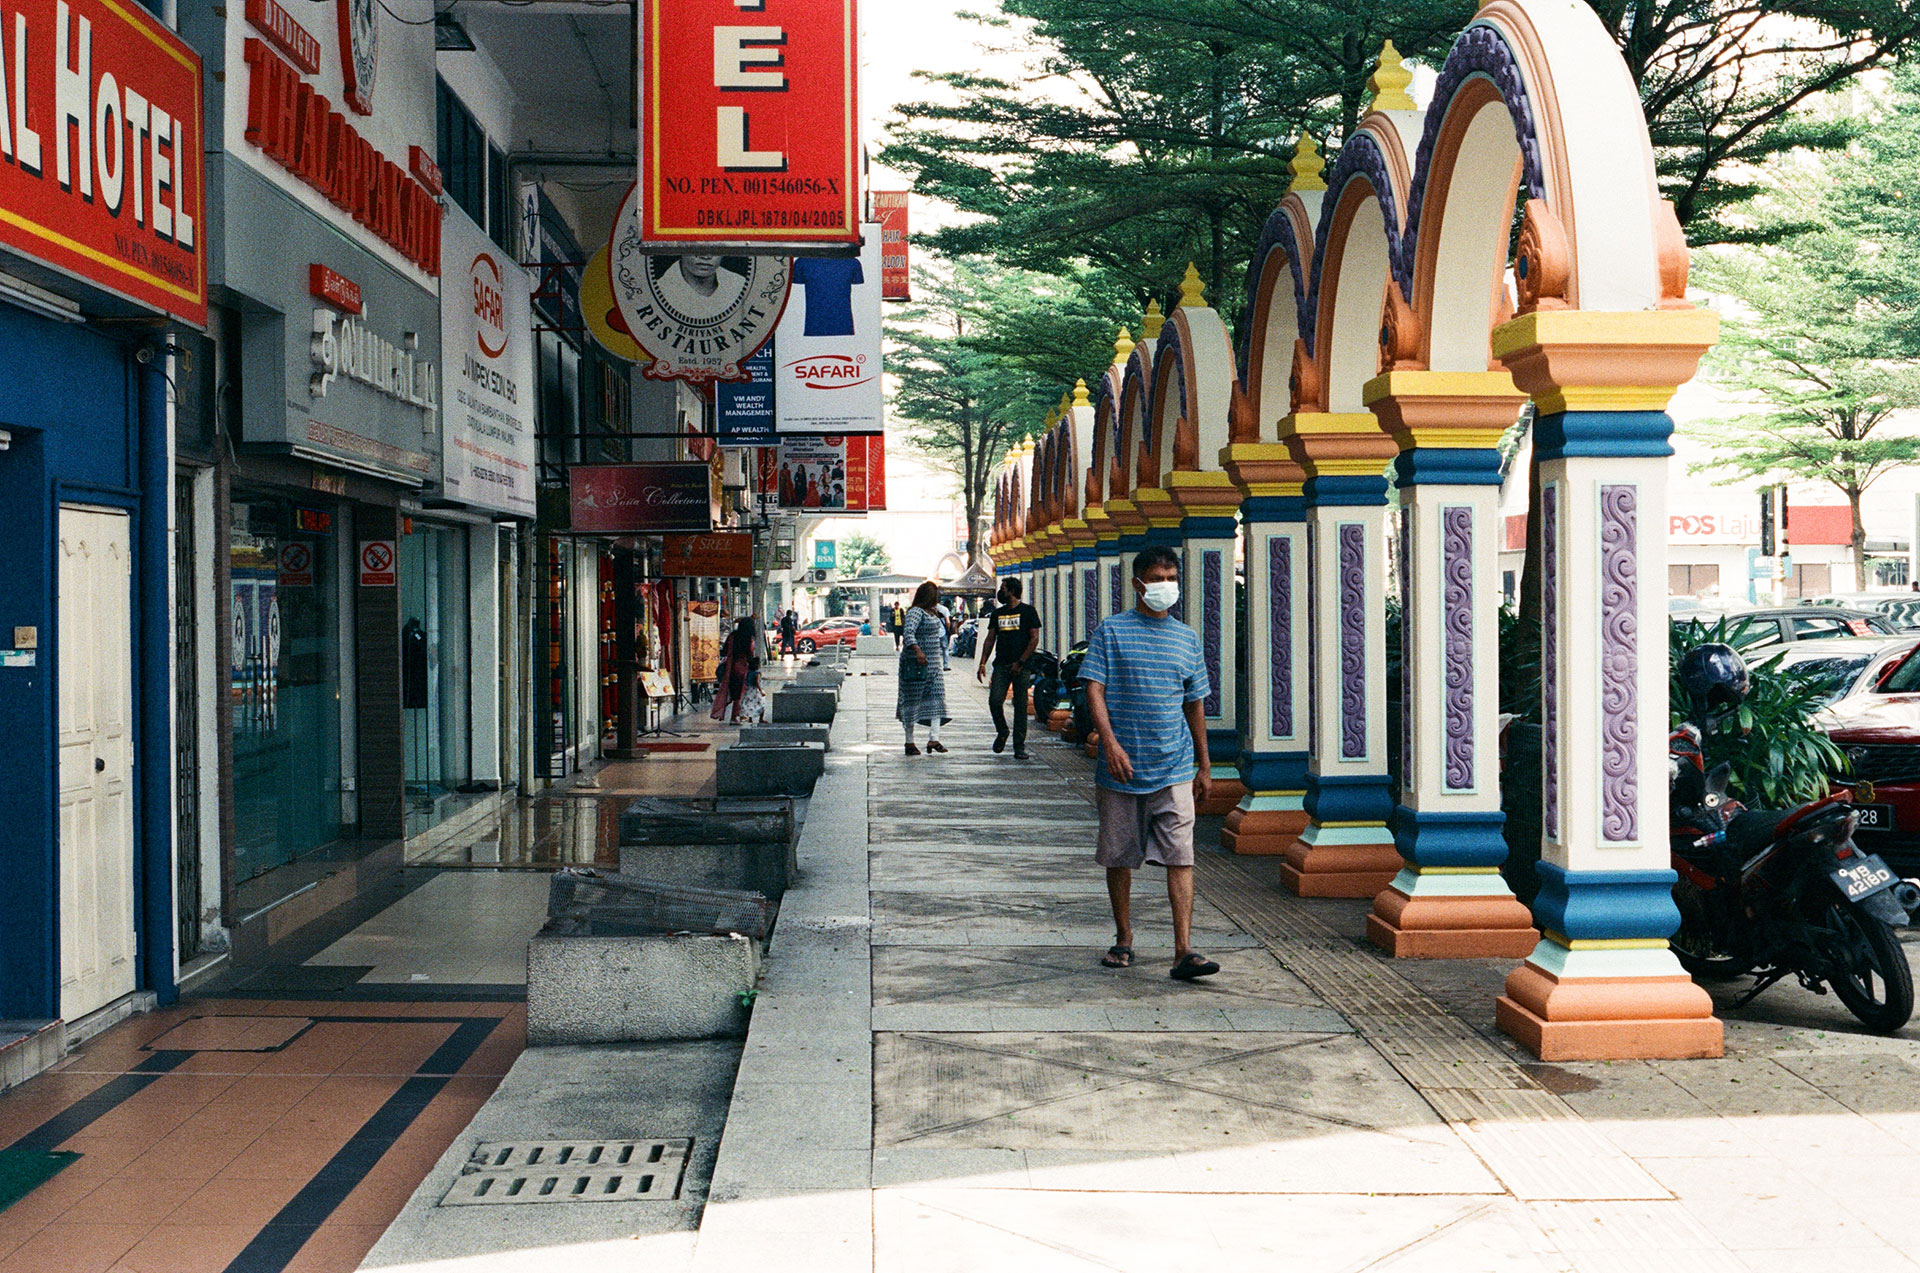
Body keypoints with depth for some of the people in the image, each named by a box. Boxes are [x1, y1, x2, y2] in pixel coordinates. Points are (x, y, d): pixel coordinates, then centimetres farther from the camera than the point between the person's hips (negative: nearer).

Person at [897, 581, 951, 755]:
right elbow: (908, 633, -28)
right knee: (912, 702, 0)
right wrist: (918, 651, -43)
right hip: (916, 664, -9)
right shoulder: (915, 612, -13)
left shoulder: (931, 613, 16)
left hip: (933, 664, 9)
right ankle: (909, 742, 7)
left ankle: (934, 738, -10)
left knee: (936, 700, -3)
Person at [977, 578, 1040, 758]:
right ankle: (1001, 732, 14)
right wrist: (982, 663, 5)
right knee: (994, 700, -12)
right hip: (1001, 665, 3)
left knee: (1020, 706, -3)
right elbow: (990, 640, 16)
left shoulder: (1028, 611, 2)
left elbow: (1034, 639, -3)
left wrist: (1020, 662, -11)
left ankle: (1019, 746, 3)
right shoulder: (997, 613, 16)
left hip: (1021, 667, -3)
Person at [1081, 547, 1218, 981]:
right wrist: (1110, 742, -18)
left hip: (1174, 769, 1)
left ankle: (1184, 951, -10)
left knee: (1180, 857, -8)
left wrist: (1204, 765, 17)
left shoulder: (1186, 638, 12)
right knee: (1118, 857, 8)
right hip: (1121, 767, -1)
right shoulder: (1111, 631, 2)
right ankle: (1123, 940, 25)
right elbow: (1094, 689, -5)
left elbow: (1195, 704, 17)